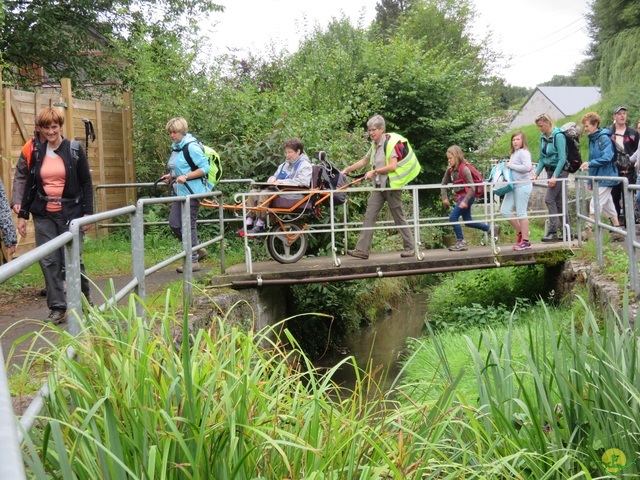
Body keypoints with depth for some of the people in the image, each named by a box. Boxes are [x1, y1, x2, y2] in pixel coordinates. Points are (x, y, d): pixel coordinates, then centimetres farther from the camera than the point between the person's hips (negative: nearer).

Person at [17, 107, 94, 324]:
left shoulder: (74, 150, -2)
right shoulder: (37, 152, 7)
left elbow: (86, 183, -1)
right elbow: (29, 185, 12)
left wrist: (88, 212, -6)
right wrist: (22, 214, 9)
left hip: (69, 213, -3)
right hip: (44, 215, 3)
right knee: (48, 261, 0)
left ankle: (85, 296, 25)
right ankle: (57, 307, 8)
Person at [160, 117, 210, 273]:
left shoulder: (192, 147, -14)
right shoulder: (175, 148, 13)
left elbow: (205, 168, -17)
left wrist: (186, 177, -25)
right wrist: (171, 176, 8)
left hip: (191, 192, -9)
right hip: (180, 192, 9)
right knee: (174, 224, 8)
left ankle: (193, 261, 4)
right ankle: (198, 250, 22)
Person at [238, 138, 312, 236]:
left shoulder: (305, 165, 0)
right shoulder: (284, 165, 28)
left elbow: (303, 181, -18)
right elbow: (275, 175, 32)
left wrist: (283, 181, -20)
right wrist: (273, 179, 4)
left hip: (293, 196, -9)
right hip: (279, 192, 9)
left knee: (265, 194, -29)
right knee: (254, 192, -6)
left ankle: (260, 226, -31)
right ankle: (248, 223, -15)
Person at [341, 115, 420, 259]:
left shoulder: (391, 143, -13)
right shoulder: (375, 145, 13)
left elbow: (393, 166, -20)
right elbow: (364, 161, 23)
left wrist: (374, 171, -17)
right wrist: (347, 170, 18)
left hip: (392, 184, -8)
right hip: (379, 186, 8)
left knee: (399, 217, 1)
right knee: (369, 216, -2)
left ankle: (410, 247, 14)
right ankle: (362, 250, -5)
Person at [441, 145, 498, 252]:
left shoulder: (464, 169, -18)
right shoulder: (450, 170, 3)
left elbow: (472, 186, -20)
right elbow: (444, 183, 13)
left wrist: (465, 201, -25)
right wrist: (444, 197, 2)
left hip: (467, 196, -9)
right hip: (460, 197, 9)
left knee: (453, 217, -15)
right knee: (468, 221, 16)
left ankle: (461, 242, -5)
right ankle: (490, 229, 31)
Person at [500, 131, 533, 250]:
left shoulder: (524, 152, -9)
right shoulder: (513, 154, 18)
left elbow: (527, 167, -23)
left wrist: (511, 165, -16)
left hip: (523, 186, -9)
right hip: (513, 186, 9)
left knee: (521, 213, -3)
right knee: (504, 211, 6)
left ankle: (525, 241, 6)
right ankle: (520, 232, 21)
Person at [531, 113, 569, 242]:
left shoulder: (558, 136, -15)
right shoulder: (543, 137, 9)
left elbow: (562, 158, -18)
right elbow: (542, 158, 15)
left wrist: (554, 176, -23)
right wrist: (536, 174, 6)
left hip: (560, 170, -8)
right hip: (550, 170, 8)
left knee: (549, 198, -14)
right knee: (558, 201, 8)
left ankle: (553, 231, -12)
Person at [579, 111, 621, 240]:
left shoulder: (604, 138, -14)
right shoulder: (592, 140, 12)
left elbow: (607, 158, -25)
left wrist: (590, 163, -31)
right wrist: (590, 180, 17)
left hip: (605, 177, -9)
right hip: (597, 177, 9)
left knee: (596, 203, -10)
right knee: (607, 204, 13)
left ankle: (588, 230, -9)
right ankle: (617, 228, 20)